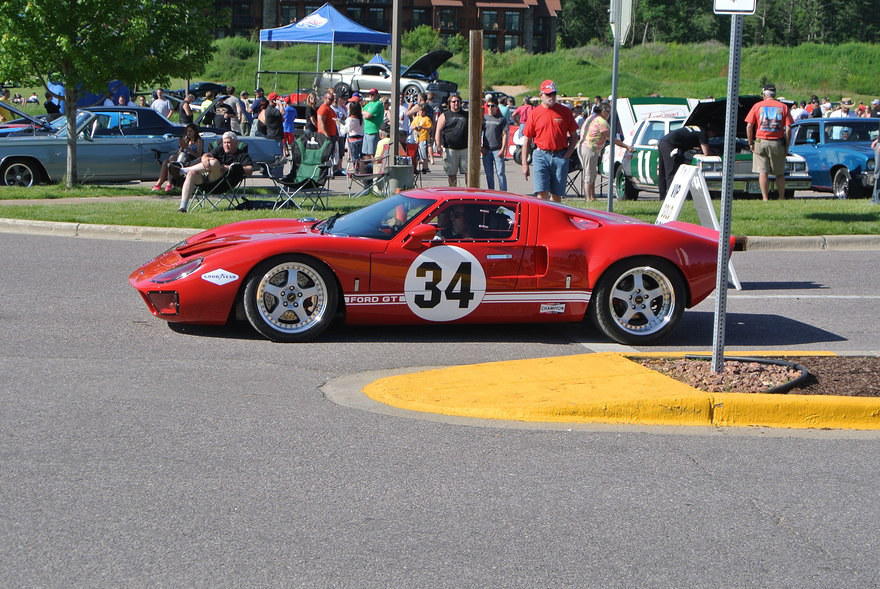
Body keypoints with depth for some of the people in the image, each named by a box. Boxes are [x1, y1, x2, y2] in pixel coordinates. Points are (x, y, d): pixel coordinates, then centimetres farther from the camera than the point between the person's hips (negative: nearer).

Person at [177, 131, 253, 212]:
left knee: (214, 162, -33)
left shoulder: (242, 155, 12)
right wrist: (205, 158, -14)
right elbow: (205, 156, 13)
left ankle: (184, 170, -15)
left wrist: (228, 168, -11)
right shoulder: (220, 150, 27)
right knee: (192, 174, -26)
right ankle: (183, 206, -32)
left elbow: (250, 169, -6)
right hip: (206, 176, 5)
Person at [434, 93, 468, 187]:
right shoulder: (444, 116, 6)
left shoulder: (466, 115, 13)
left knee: (468, 172, -4)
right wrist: (439, 146, -13)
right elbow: (438, 131, -1)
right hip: (450, 149, -2)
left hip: (465, 149, 2)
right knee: (451, 174, 3)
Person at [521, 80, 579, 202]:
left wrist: (568, 154, -3)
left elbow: (574, 136, 11)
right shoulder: (534, 113, 3)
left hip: (561, 156, 1)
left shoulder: (565, 112, 5)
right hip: (541, 156, -1)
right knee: (541, 194, -10)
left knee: (556, 195, 7)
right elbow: (527, 140, 5)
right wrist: (524, 164, 0)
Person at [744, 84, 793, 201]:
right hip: (777, 144, 1)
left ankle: (765, 199, -6)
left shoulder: (757, 106, 3)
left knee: (763, 172, -1)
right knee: (780, 173, 10)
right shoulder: (783, 107, 4)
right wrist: (786, 146, 4)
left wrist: (750, 143, 6)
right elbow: (788, 129, -3)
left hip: (760, 142, -1)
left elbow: (749, 126, -2)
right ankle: (781, 199, 12)